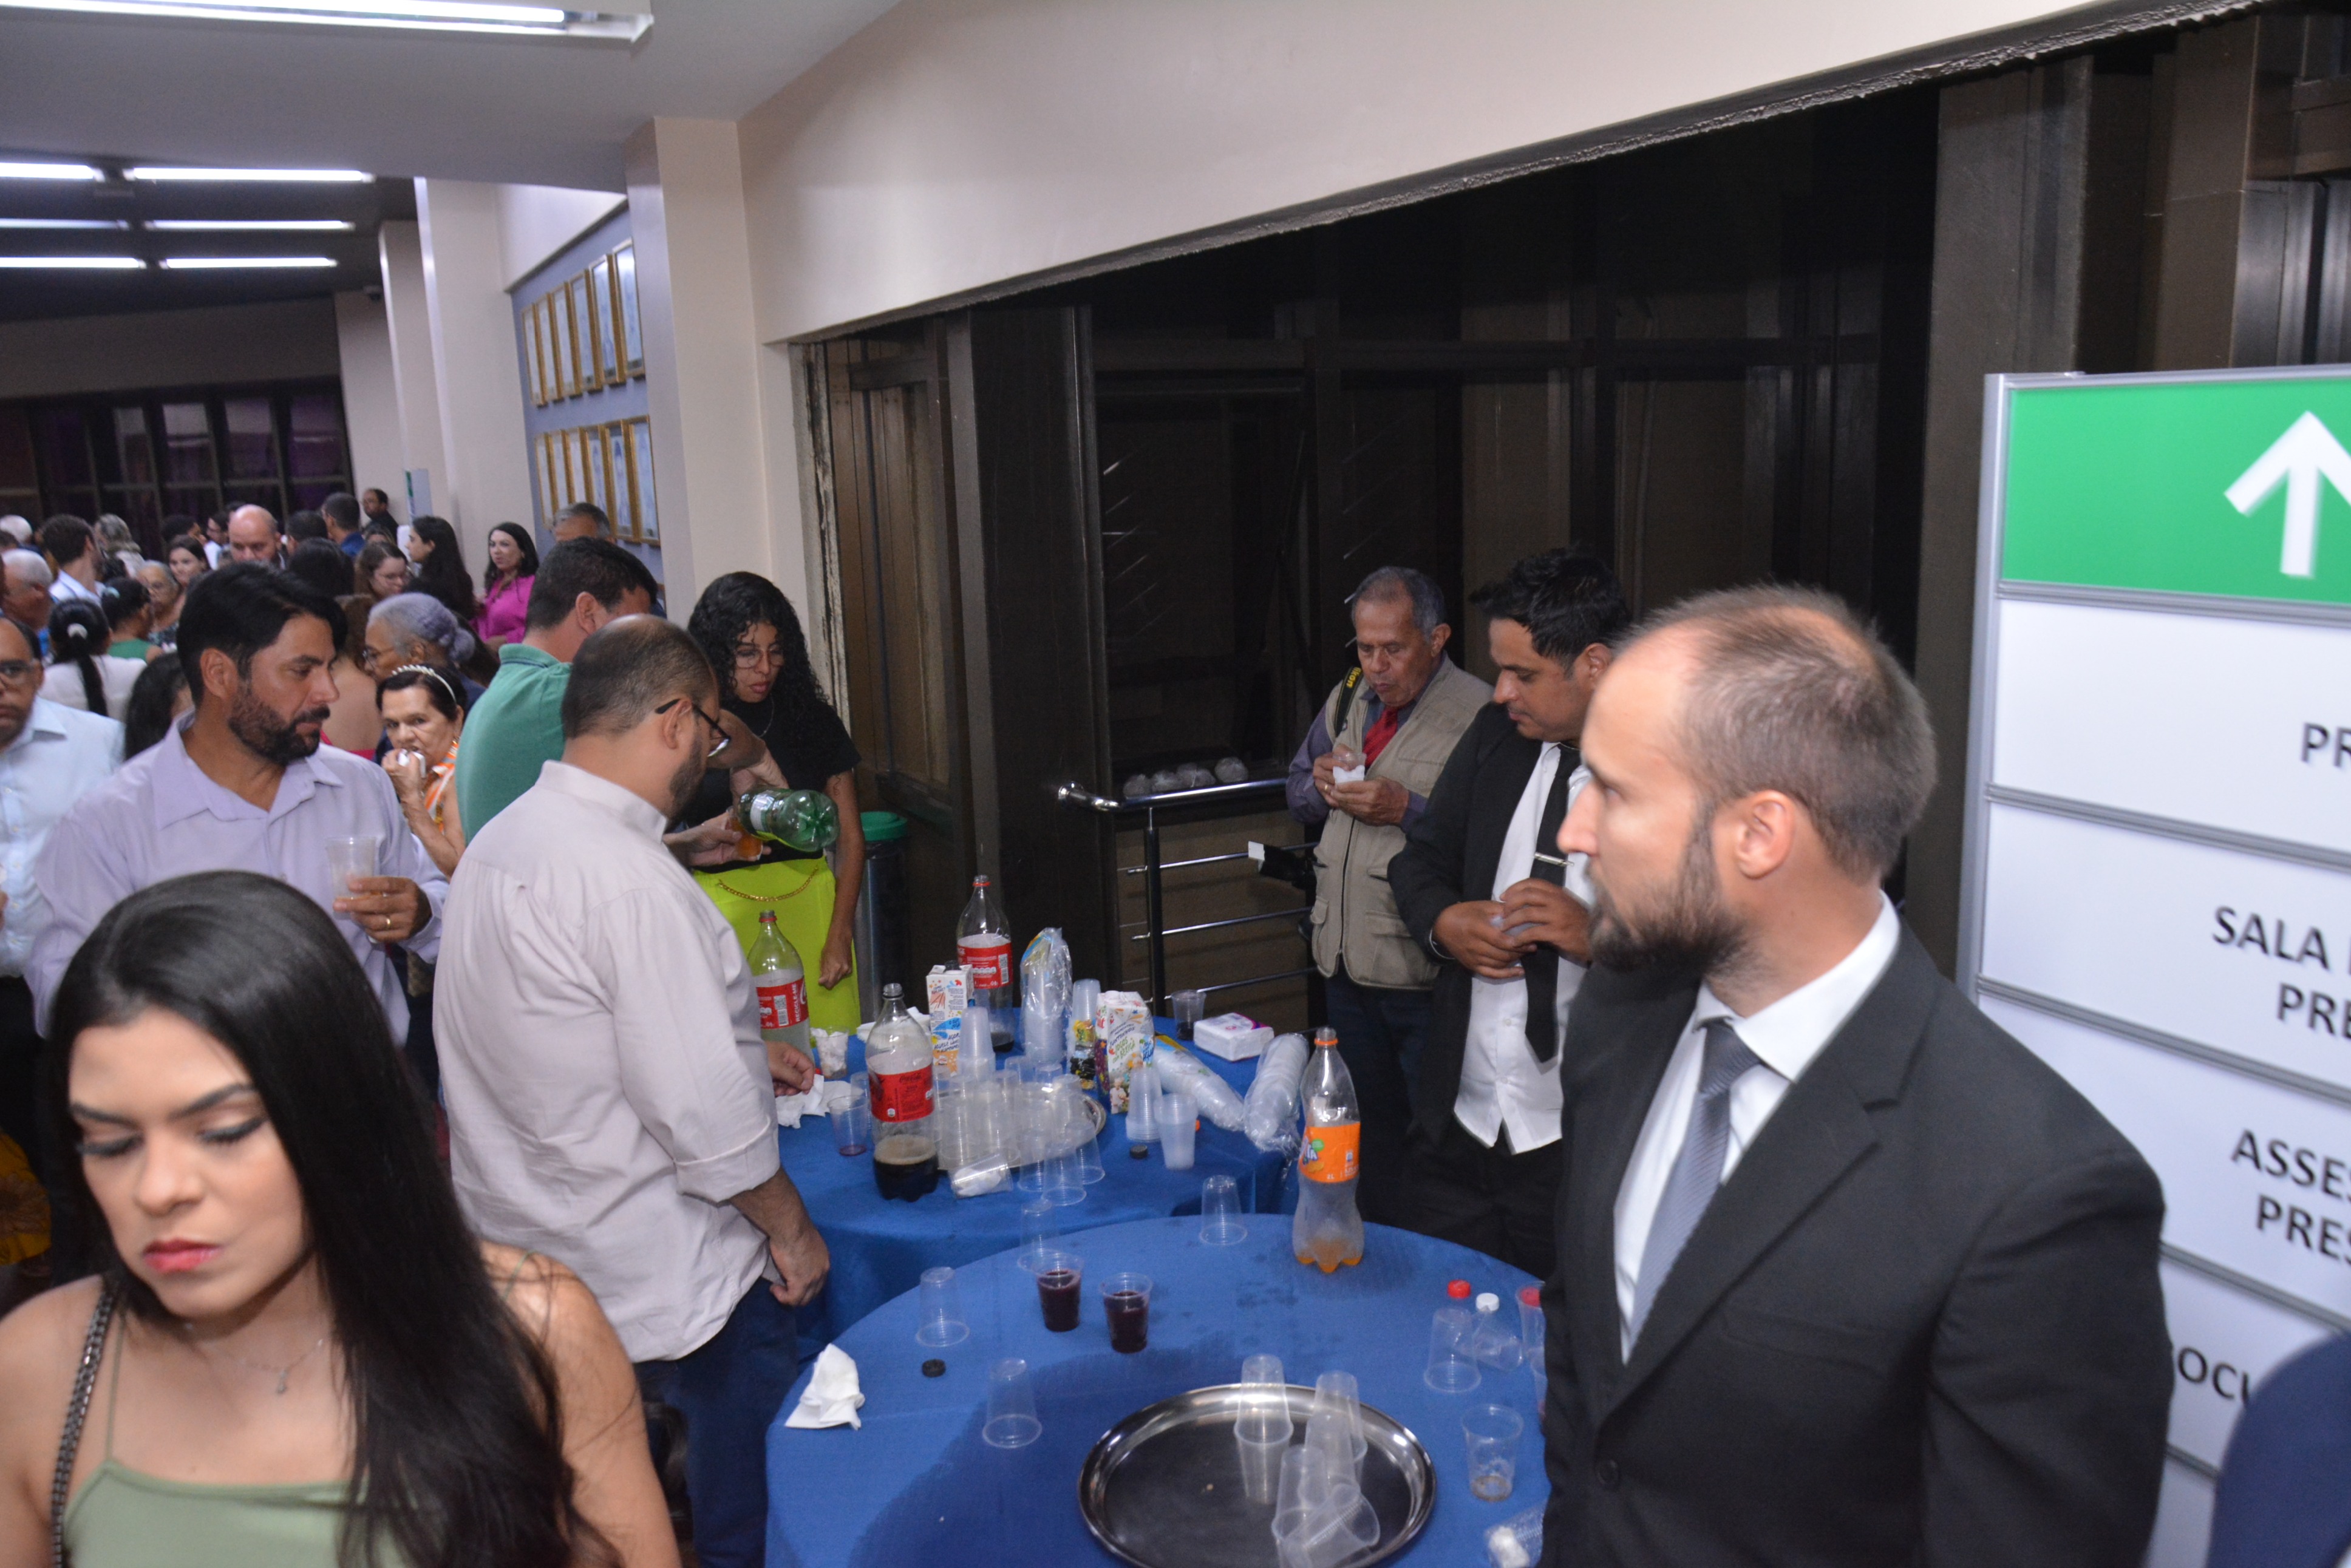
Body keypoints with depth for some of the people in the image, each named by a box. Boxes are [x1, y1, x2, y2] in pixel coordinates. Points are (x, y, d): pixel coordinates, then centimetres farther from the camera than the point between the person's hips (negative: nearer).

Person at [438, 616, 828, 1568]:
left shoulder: (501, 840, 4)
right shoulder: (630, 880, -27)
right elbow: (702, 1113, -26)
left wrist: (734, 1049, 21)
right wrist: (791, 1228, -11)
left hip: (531, 1252, 10)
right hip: (667, 1277, -10)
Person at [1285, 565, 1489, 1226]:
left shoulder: (1478, 713, -14)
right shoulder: (1347, 699, 11)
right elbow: (1299, 798, 20)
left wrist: (1408, 809, -24)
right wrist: (1320, 785, -2)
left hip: (1423, 974, -7)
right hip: (1346, 964, 7)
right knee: (1370, 1128, 21)